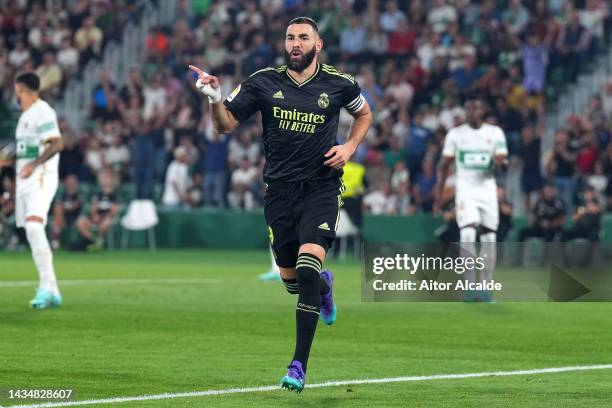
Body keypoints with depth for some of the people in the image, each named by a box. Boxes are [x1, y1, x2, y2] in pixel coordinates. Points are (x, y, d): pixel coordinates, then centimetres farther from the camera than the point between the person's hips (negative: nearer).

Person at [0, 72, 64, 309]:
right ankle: (52, 291, 8)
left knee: (34, 226, -24)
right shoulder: (25, 115, 20)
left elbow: (57, 144, -20)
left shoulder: (42, 112, -9)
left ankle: (46, 287, -27)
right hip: (24, 181, 10)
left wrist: (33, 164, -25)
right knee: (31, 233, 6)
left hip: (41, 177, -10)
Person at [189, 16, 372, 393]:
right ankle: (324, 285, 49)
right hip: (280, 189, 2)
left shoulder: (339, 84, -1)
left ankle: (300, 366, -17)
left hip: (321, 188, -2)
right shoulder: (263, 83, -1)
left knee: (307, 267, -20)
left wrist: (350, 146, 2)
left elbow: (364, 113, 19)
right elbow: (226, 124, -1)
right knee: (292, 281, 9)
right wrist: (216, 99, -21)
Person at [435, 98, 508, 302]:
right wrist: (439, 195, 5)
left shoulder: (495, 132, 4)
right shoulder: (455, 134, 3)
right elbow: (445, 165, 8)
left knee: (489, 240, 2)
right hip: (465, 190, -2)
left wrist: (500, 161, -23)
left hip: (487, 189, 2)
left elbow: (502, 160, 2)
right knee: (468, 235, -18)